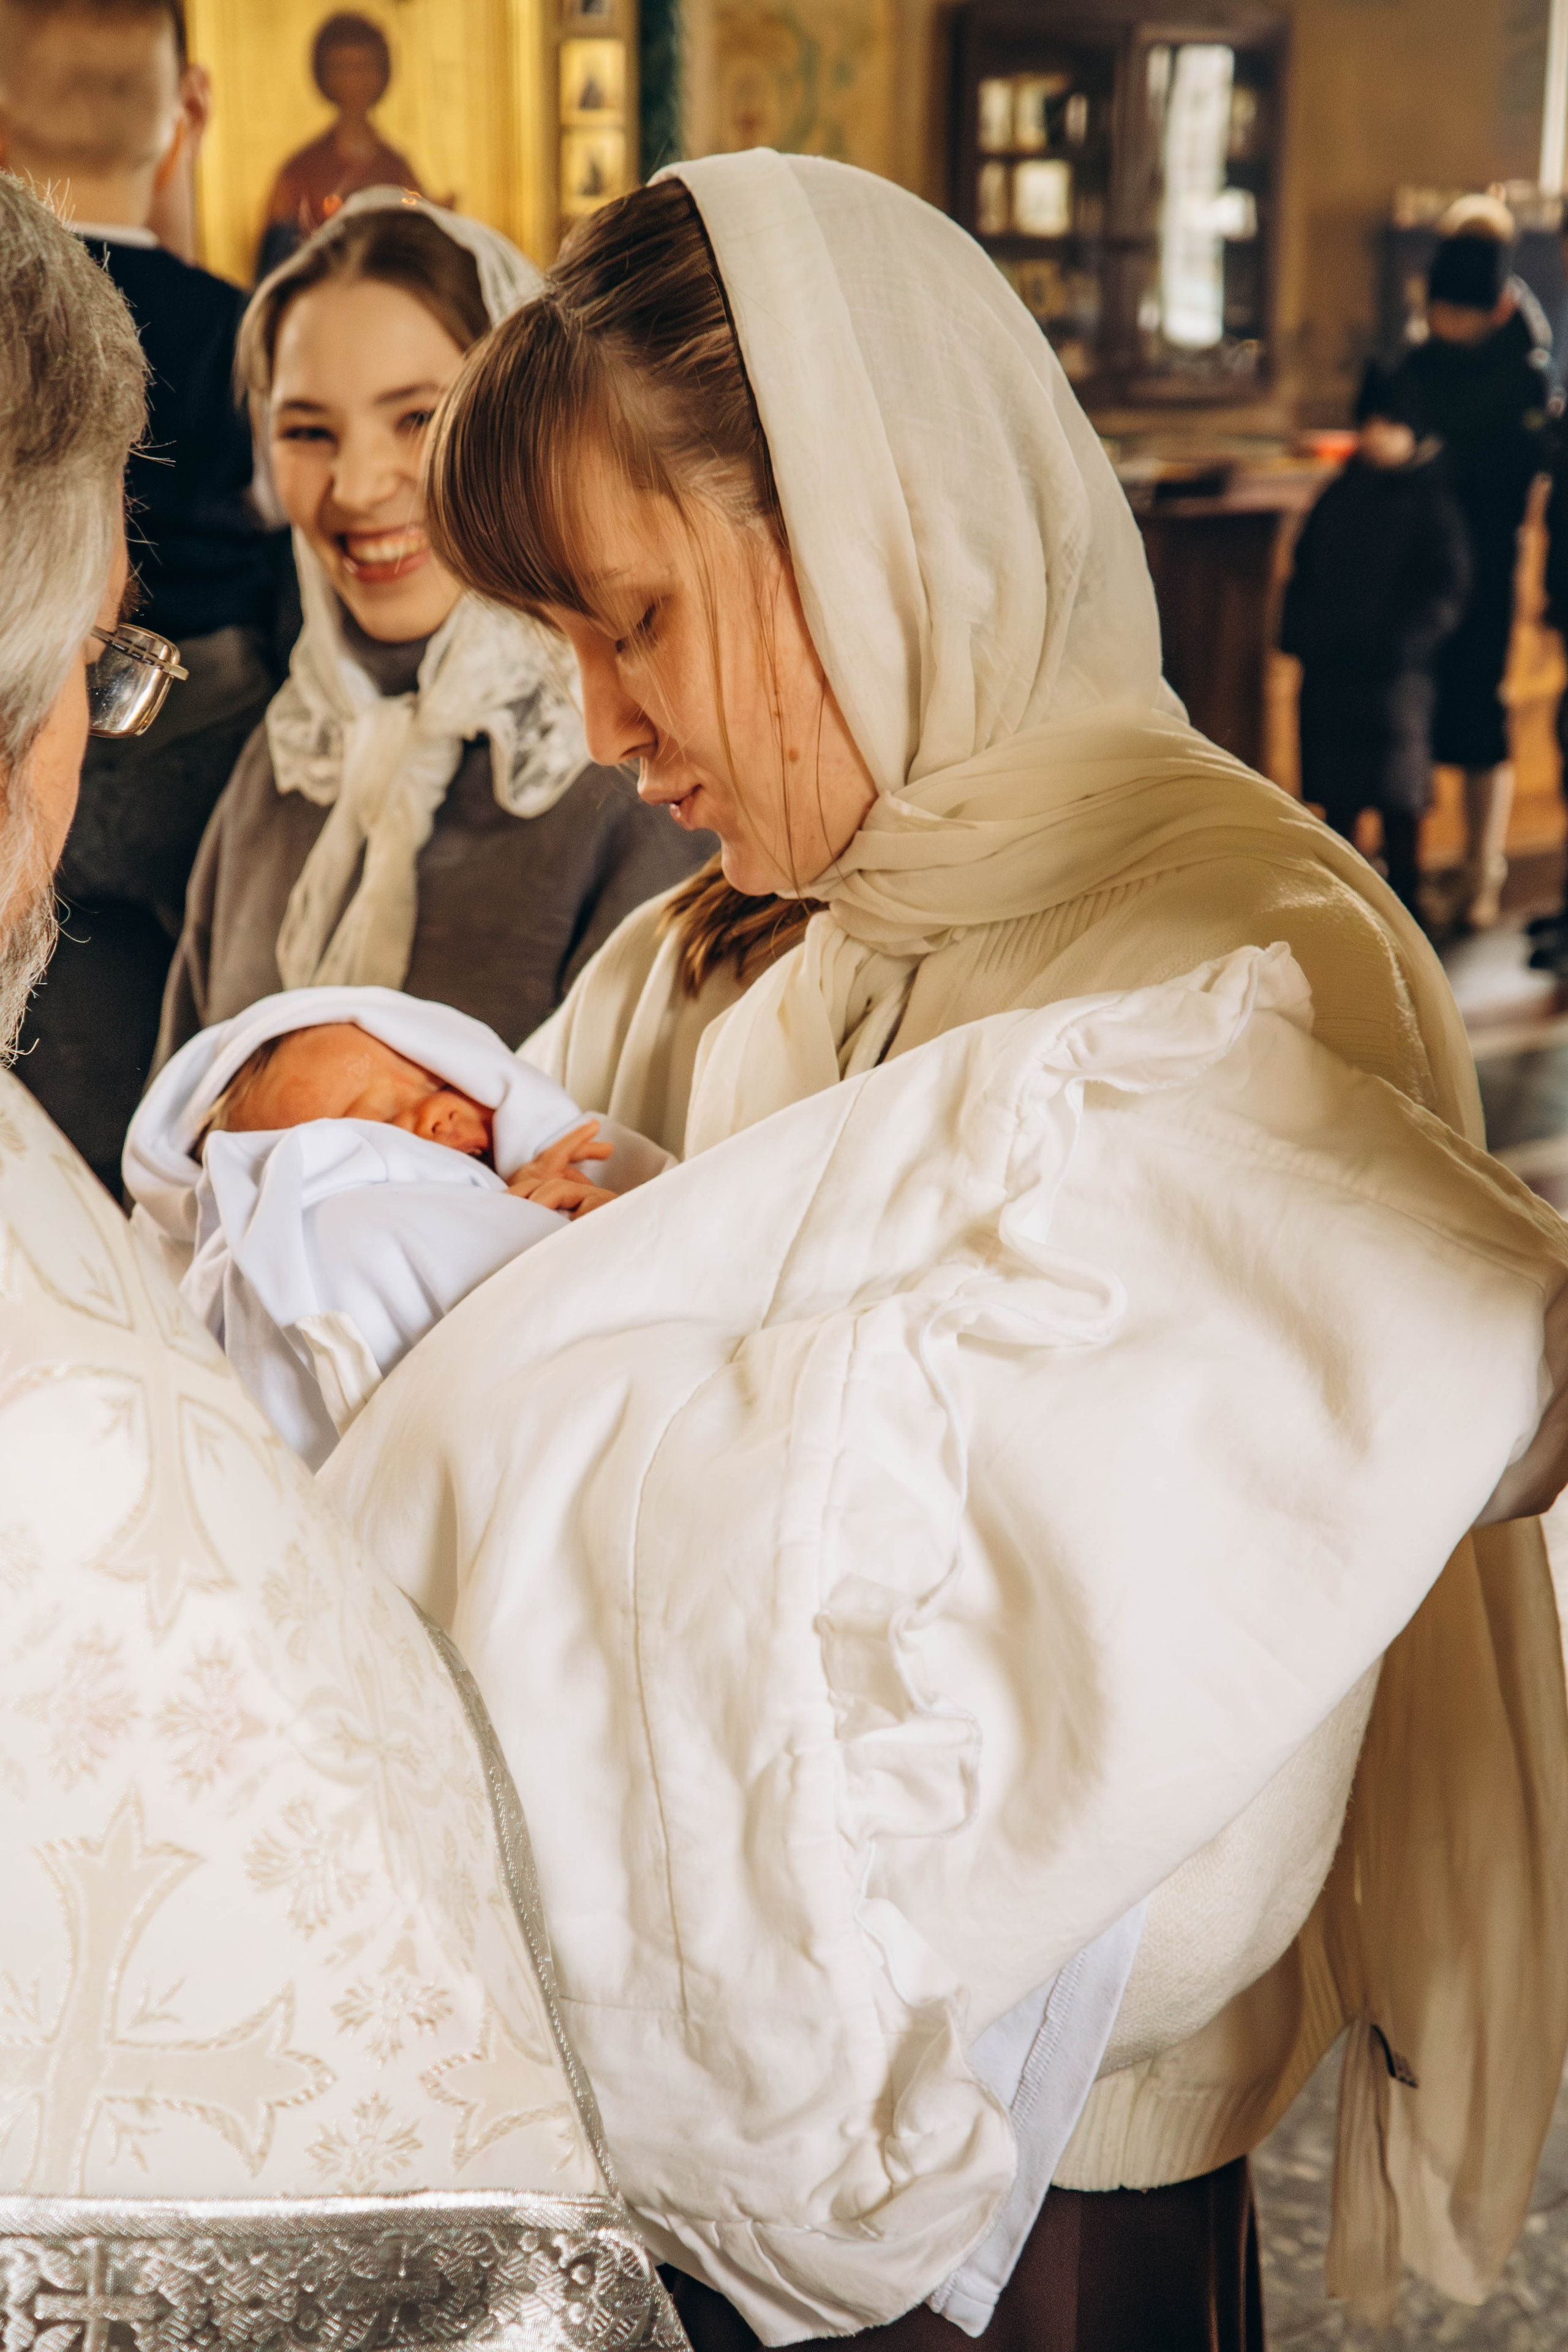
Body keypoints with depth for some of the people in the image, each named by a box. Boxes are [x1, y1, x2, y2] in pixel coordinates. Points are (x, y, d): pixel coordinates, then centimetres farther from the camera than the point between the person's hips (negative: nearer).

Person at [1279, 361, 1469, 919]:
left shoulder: (1430, 501, -3)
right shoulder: (1340, 496, 13)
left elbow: (1447, 588, -7)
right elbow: (1305, 571, 18)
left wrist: (1408, 639, -17)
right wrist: (1298, 633, 6)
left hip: (1394, 669, -5)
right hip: (1330, 665, 5)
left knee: (1398, 797, -1)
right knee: (1337, 794, 10)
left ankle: (1402, 890, 10)